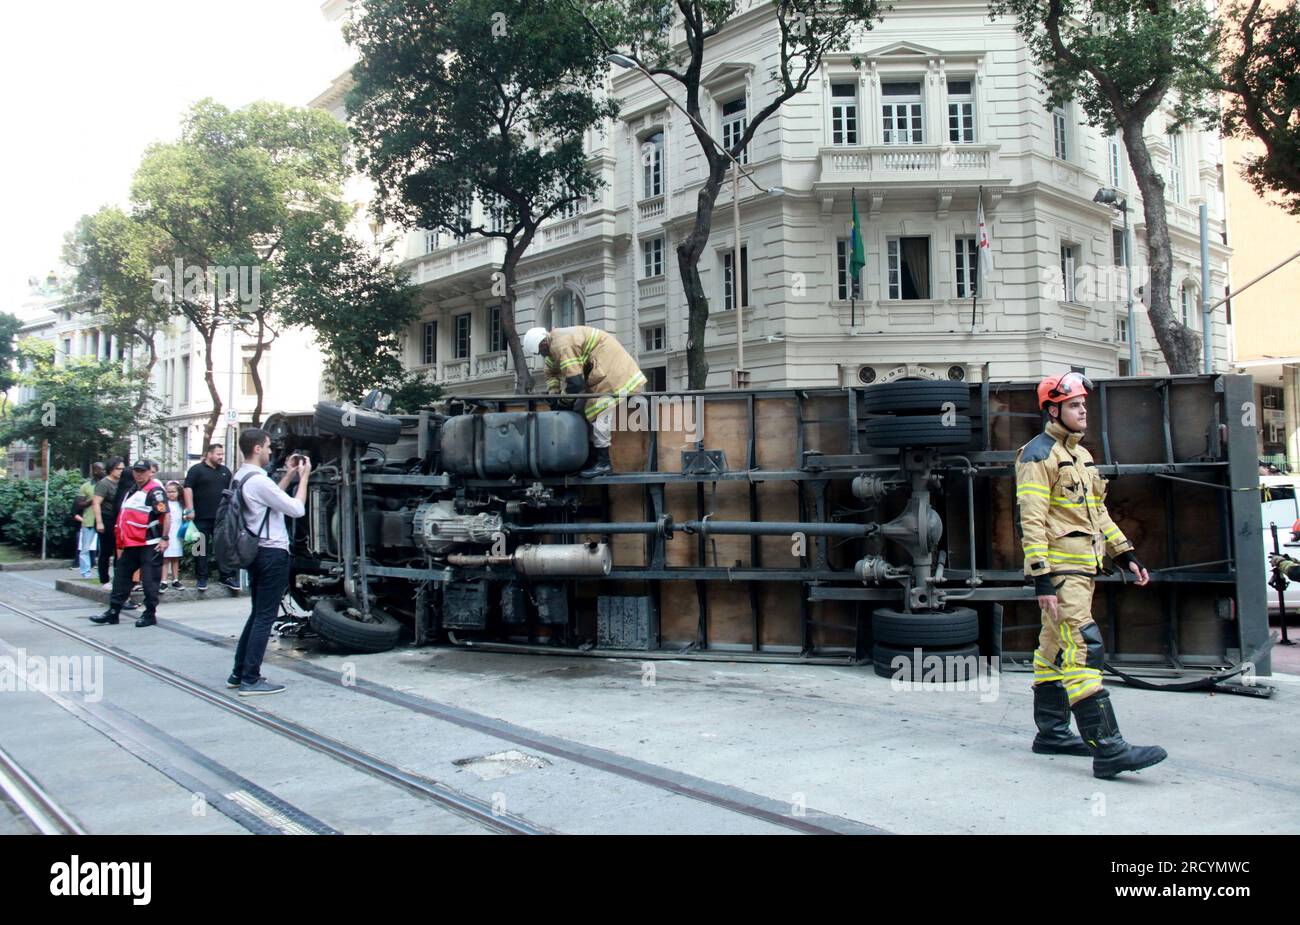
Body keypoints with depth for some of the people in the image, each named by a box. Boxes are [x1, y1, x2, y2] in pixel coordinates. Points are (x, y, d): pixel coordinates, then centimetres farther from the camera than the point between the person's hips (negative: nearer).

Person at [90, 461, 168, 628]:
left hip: (150, 545, -9)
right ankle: (113, 611, 20)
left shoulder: (155, 490, -11)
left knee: (149, 579, -3)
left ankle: (150, 614, 5)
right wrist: (121, 545, 24)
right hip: (131, 543, 9)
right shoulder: (132, 490, 18)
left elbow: (165, 515, -18)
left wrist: (164, 538, -22)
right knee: (121, 574, 12)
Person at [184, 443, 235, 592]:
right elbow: (188, 488, -7)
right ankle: (201, 578, 10)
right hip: (202, 517, -4)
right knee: (201, 547, 3)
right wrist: (190, 509, -14)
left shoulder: (225, 471, 14)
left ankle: (226, 576, 11)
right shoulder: (196, 469, -1)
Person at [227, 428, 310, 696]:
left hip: (257, 552, 10)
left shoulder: (240, 478, 9)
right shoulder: (258, 480, -20)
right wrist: (303, 477, -6)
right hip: (273, 554, -10)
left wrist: (288, 476, 15)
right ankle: (250, 680, 0)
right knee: (265, 616, -3)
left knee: (258, 613, 18)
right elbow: (297, 509, -18)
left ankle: (239, 673, 22)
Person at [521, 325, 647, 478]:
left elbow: (575, 382, -27)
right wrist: (553, 393, 8)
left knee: (598, 413, -17)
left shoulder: (563, 345, -25)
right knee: (582, 408, 11)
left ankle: (603, 464, -15)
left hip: (611, 368, -11)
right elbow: (551, 372, 23)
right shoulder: (555, 344, 9)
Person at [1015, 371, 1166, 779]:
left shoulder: (1081, 455, 20)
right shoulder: (1038, 455, -11)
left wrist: (1126, 555, 18)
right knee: (1084, 651, -14)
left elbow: (1098, 513, 26)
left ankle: (1051, 733, 23)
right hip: (1060, 570, -10)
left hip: (1082, 568, 10)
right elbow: (1032, 522, -17)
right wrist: (1041, 580, -22)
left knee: (1056, 650, 15)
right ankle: (1108, 750, -17)